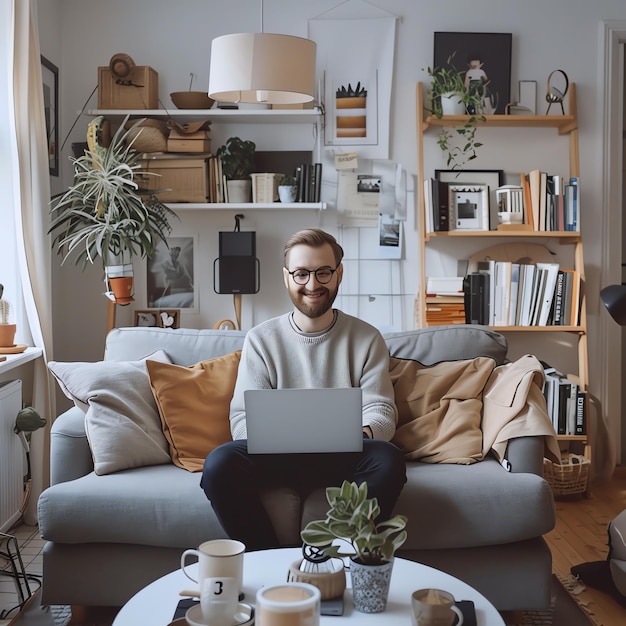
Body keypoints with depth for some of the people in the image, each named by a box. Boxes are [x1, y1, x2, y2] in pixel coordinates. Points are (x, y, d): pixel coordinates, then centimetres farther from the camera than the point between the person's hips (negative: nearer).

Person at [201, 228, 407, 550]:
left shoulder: (366, 338, 9)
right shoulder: (261, 339, 9)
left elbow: (381, 411, 3)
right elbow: (242, 417, 3)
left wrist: (358, 436, -22)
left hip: (343, 457, 0)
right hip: (279, 456, 0)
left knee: (388, 459, -33)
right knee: (220, 462, -30)